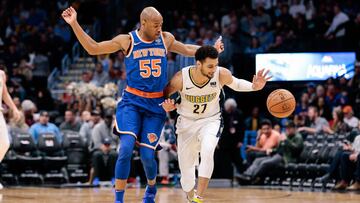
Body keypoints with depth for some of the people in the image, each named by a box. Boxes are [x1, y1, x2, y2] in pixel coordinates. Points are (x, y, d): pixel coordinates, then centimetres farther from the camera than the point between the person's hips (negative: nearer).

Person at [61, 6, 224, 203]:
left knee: (147, 155, -1)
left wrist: (211, 50, 16)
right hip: (132, 101, -2)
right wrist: (74, 24, -14)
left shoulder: (166, 39, 4)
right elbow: (93, 48, -5)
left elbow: (187, 50, 24)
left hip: (156, 104, 2)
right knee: (126, 147, -20)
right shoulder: (127, 40, -5)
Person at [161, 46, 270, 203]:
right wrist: (166, 106, -26)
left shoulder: (222, 74, -22)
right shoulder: (181, 78, -24)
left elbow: (236, 84, 1)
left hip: (211, 120, -1)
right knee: (186, 168, 6)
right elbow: (164, 94, -5)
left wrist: (254, 87, -18)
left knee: (207, 151, -33)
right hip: (187, 123, 1)